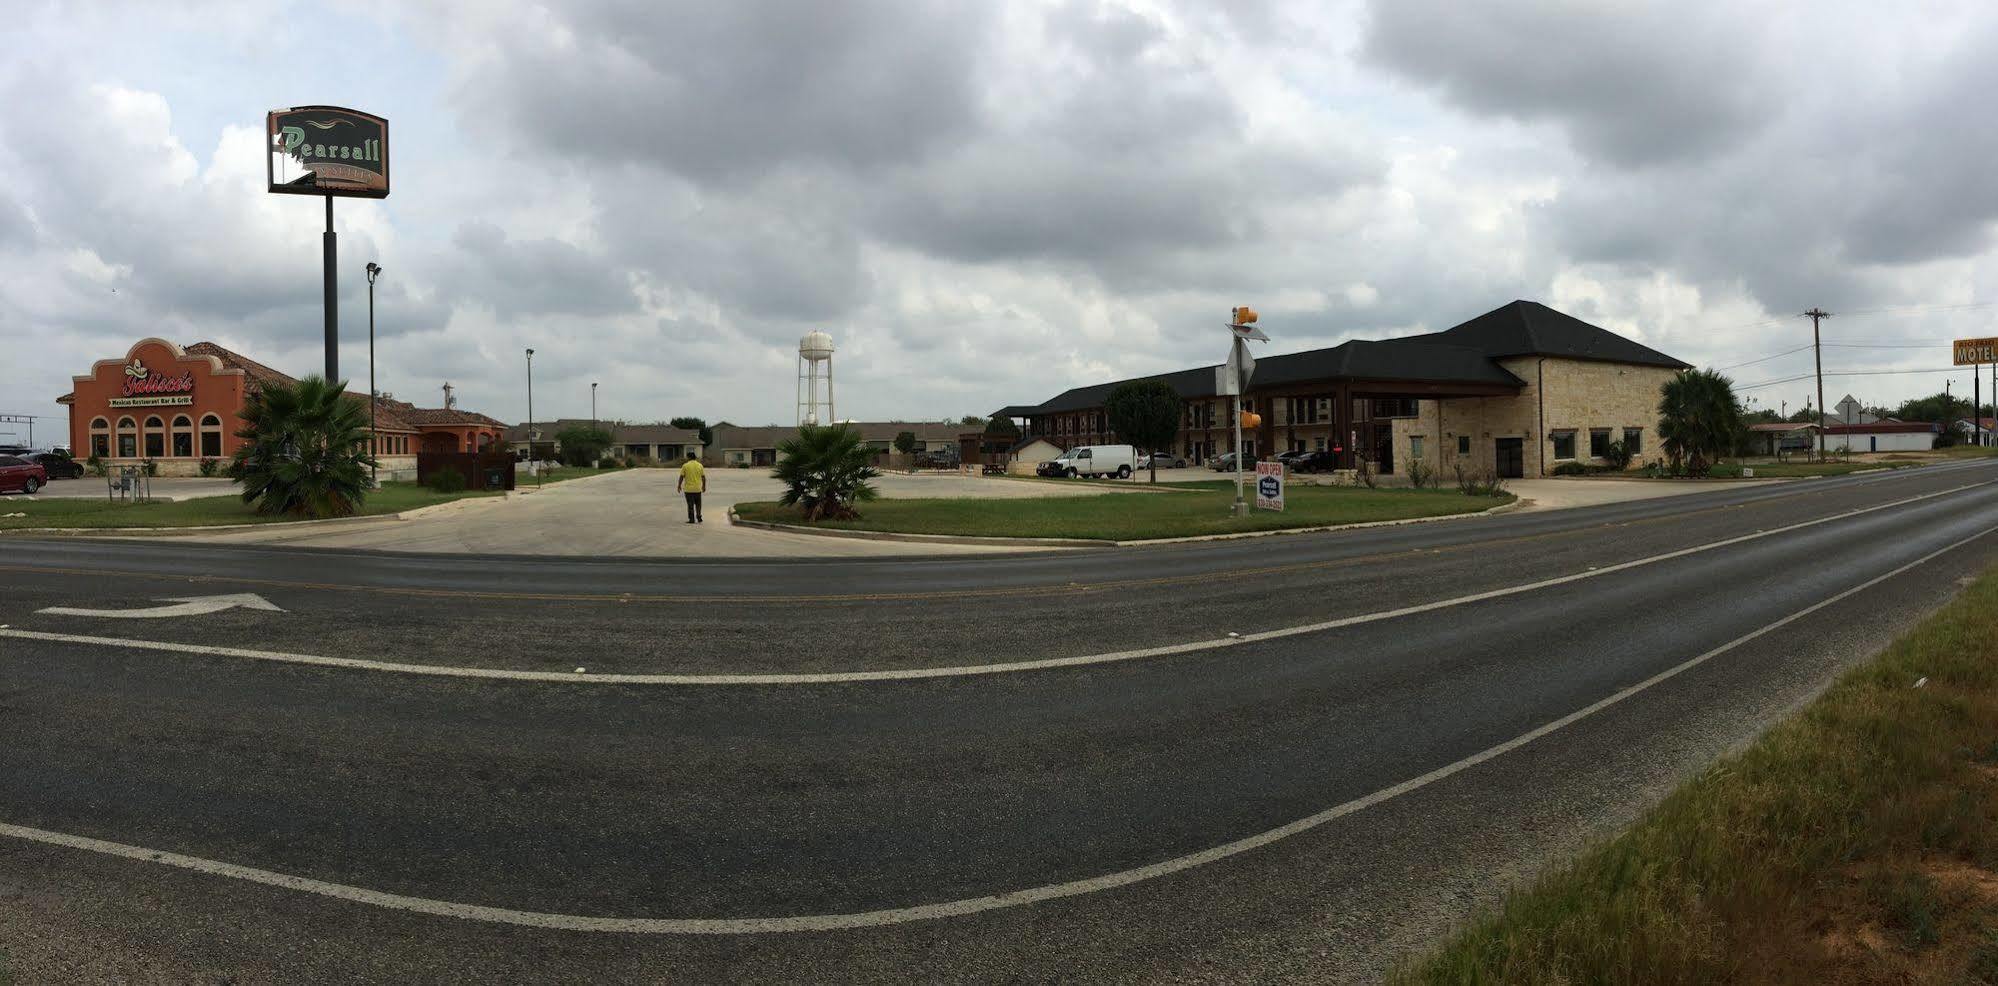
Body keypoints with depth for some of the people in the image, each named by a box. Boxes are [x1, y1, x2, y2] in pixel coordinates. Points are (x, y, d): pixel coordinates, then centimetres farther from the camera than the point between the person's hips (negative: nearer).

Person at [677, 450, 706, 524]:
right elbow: (703, 477, 4)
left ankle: (691, 519, 2)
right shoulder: (700, 465, 2)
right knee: (698, 504, 16)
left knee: (690, 505, 2)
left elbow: (681, 477, -5)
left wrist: (679, 486, 6)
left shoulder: (685, 465, -5)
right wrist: (704, 486, 15)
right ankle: (699, 517, 14)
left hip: (688, 489, -2)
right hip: (697, 489, 2)